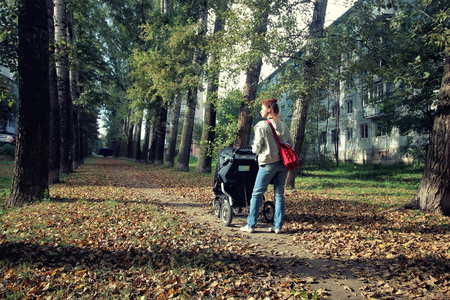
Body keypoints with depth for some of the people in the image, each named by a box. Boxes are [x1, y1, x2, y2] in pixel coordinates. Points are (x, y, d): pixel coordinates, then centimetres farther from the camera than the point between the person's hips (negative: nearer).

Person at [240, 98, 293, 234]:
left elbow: (256, 148, -10)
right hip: (283, 163, 5)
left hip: (268, 163, -5)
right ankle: (277, 226, 12)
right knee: (279, 194, 10)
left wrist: (254, 148, 12)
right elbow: (290, 144, 13)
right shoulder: (284, 126, 8)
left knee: (257, 193, 5)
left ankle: (251, 225, 9)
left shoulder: (262, 126, -10)